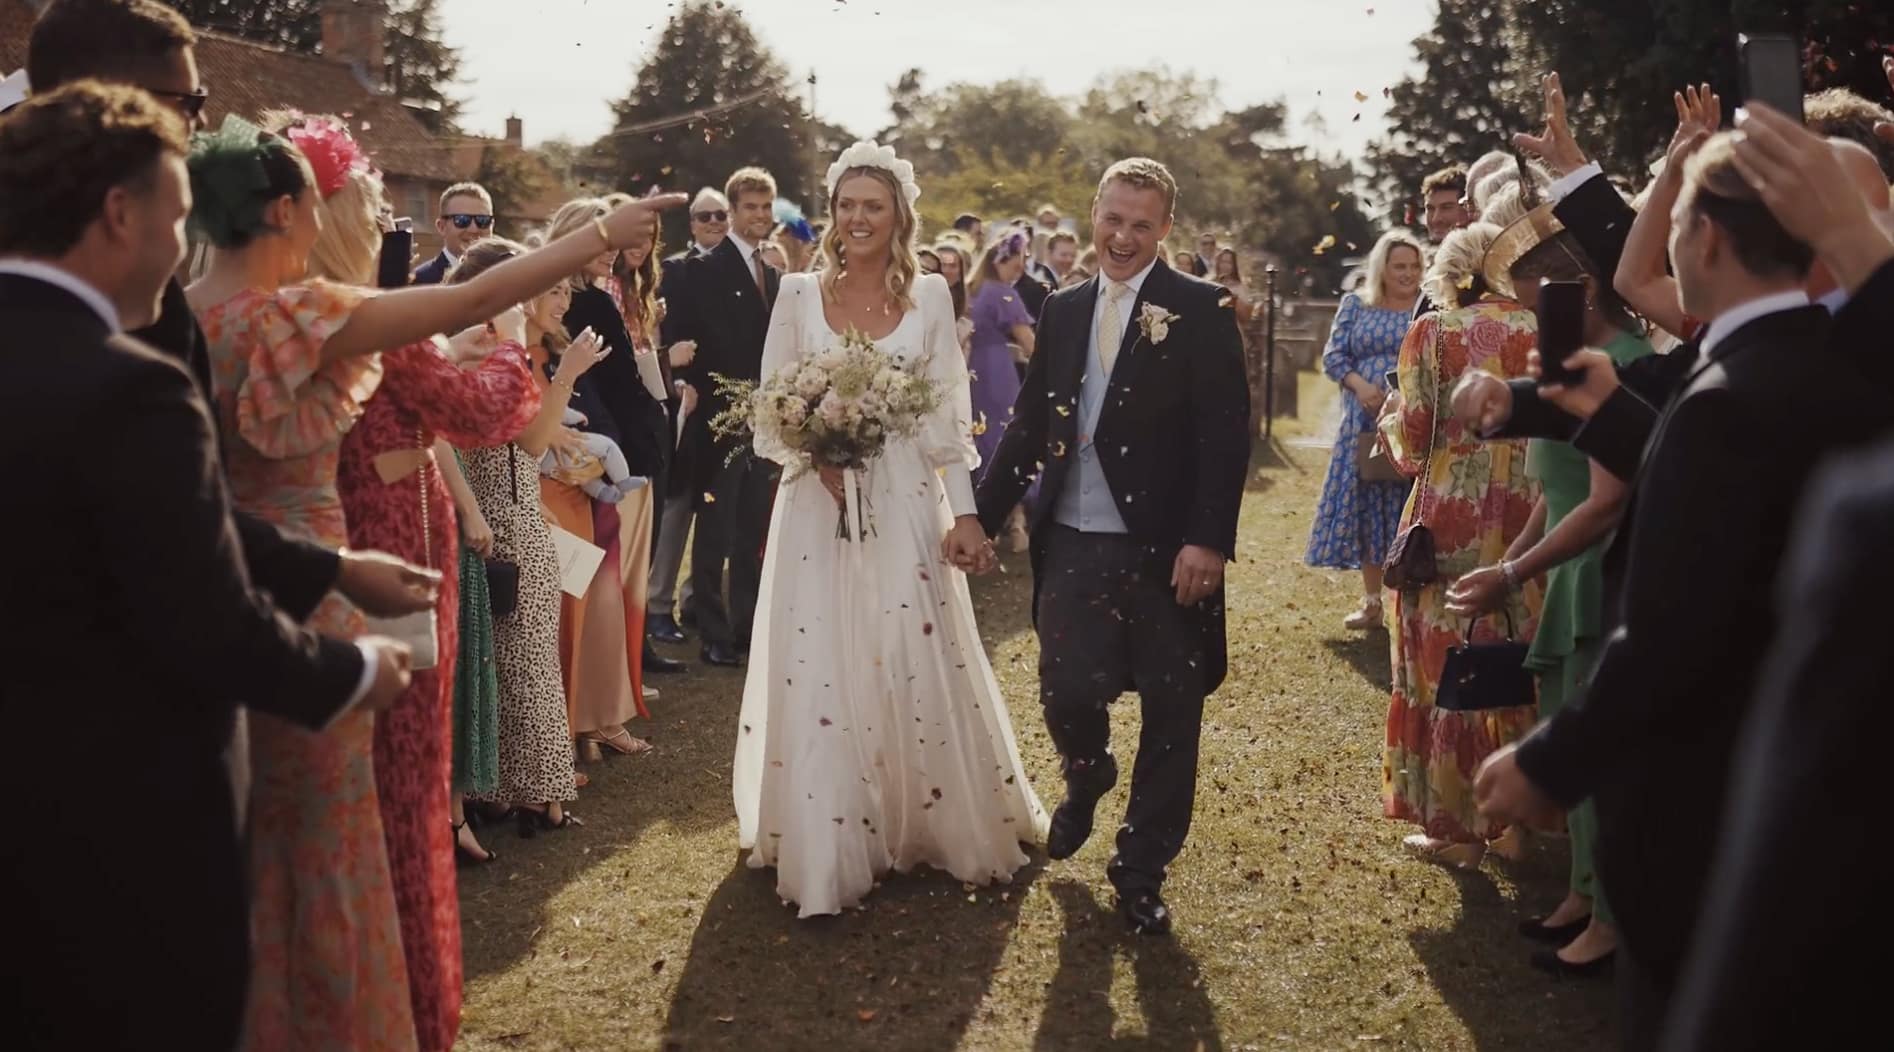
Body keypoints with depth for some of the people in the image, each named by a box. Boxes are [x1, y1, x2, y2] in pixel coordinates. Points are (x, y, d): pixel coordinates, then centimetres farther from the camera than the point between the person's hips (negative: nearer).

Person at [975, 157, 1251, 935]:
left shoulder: (1199, 310, -4)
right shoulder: (1063, 311, 10)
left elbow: (1225, 432, -10)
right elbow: (1029, 425, 14)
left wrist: (1208, 539, -18)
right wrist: (984, 516, 9)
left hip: (1166, 549, -3)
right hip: (1073, 544, 3)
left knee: (1170, 715, 6)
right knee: (1066, 694, -1)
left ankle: (1141, 870, 23)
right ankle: (1087, 783, 35)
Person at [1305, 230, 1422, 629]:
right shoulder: (1355, 305, 8)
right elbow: (1332, 355, 4)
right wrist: (1359, 384, -14)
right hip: (1365, 424, 2)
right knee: (1365, 506, 5)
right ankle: (1371, 602, 15)